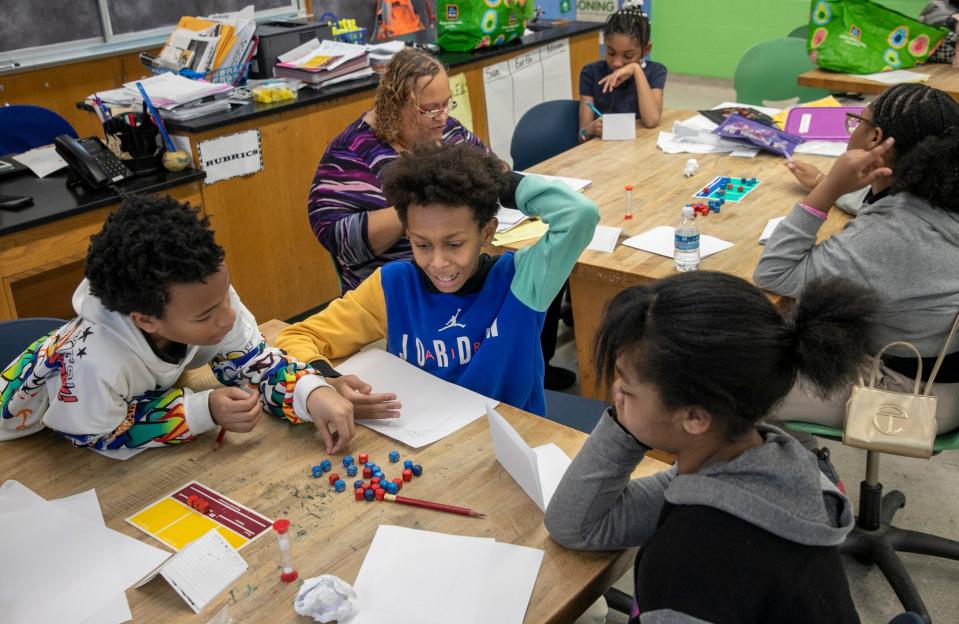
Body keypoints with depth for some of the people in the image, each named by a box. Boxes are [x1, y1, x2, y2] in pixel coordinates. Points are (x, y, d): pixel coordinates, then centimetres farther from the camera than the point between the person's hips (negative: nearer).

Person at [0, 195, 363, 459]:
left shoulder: (209, 296, -27)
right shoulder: (95, 361, -41)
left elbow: (252, 363, -15)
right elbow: (104, 435, -24)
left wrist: (313, 393, -32)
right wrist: (206, 410, -32)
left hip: (137, 399, 5)